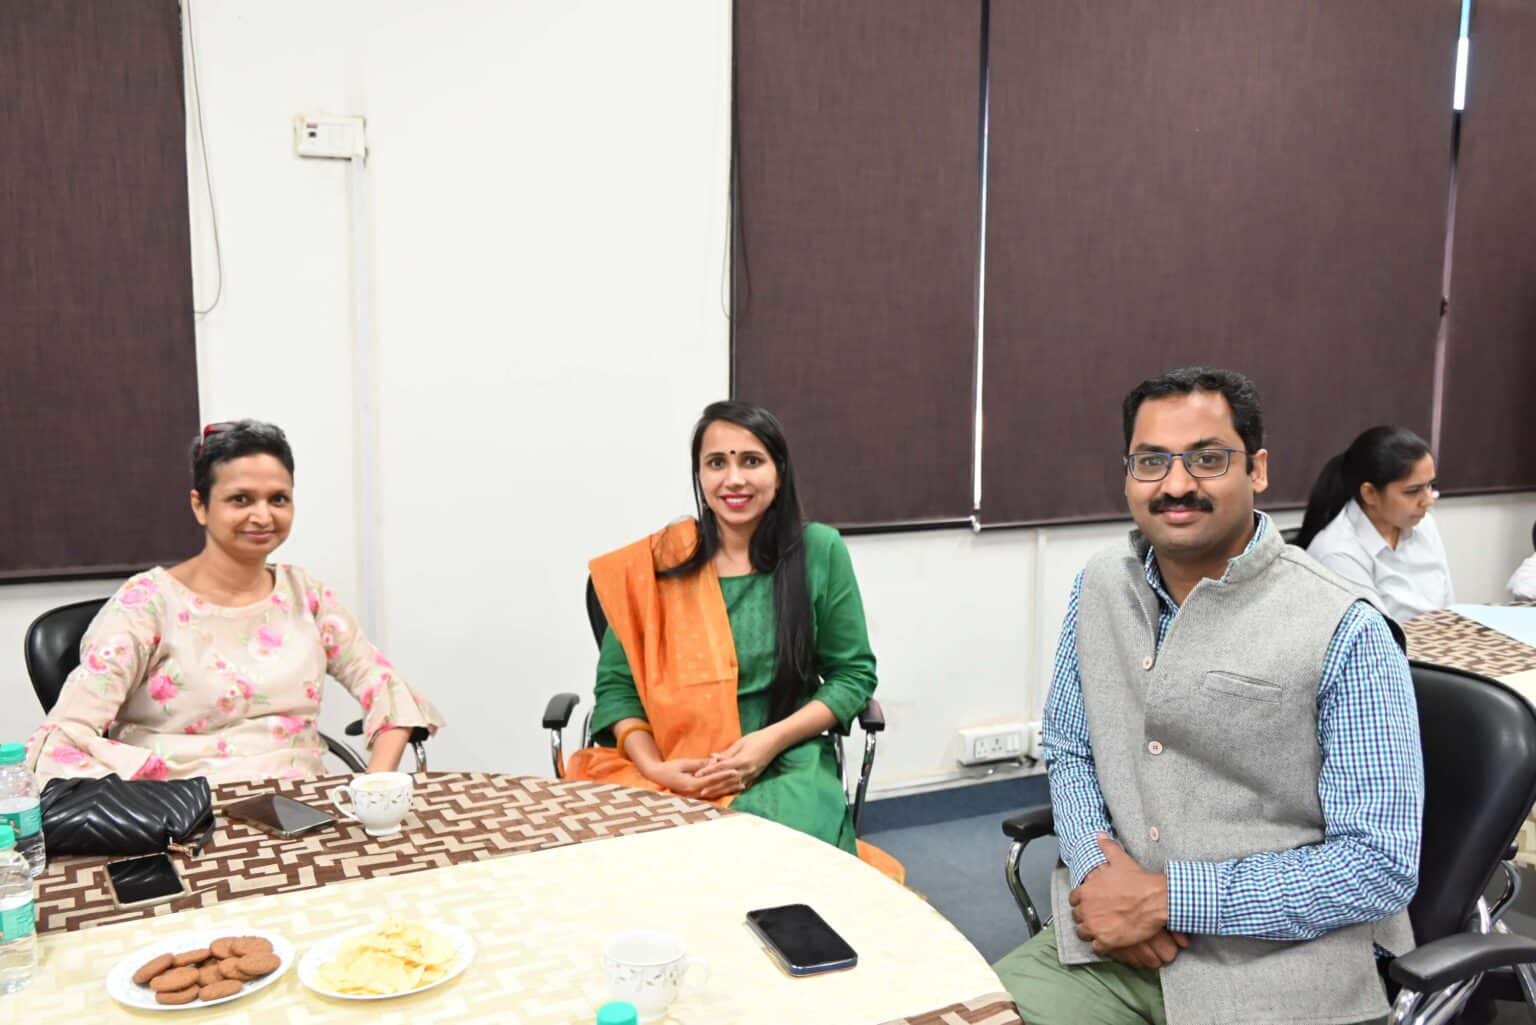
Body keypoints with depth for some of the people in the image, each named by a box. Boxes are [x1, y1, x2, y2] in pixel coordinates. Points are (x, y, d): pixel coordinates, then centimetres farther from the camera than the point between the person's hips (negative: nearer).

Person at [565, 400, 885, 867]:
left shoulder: (819, 551, -1)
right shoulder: (655, 564, 0)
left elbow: (853, 672, 4)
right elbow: (617, 684, 4)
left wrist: (772, 740, -11)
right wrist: (654, 767, -14)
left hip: (784, 766, 0)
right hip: (670, 773, 1)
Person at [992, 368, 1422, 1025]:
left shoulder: (1344, 633, -14)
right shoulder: (1099, 588, 2)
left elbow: (1382, 863, -14)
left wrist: (1168, 897, -19)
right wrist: (1095, 872, -10)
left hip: (1279, 957, -4)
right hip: (1112, 940, 4)